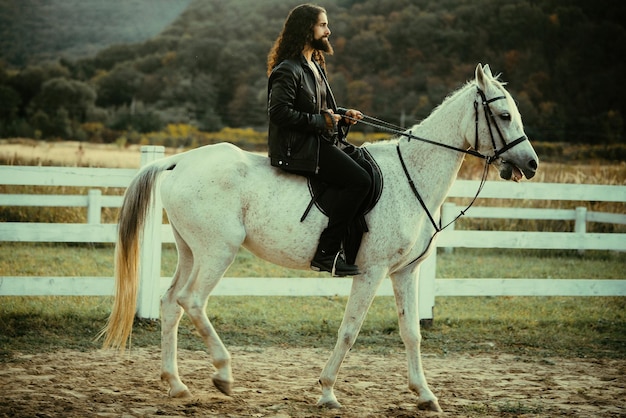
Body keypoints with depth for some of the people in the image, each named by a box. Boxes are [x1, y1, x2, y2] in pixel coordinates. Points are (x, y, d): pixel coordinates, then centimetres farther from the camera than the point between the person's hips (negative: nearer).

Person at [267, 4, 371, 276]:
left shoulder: (314, 66, 19)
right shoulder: (288, 70, -13)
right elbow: (279, 111, -22)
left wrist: (342, 115, 9)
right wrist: (320, 121, -19)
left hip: (318, 143, 11)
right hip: (297, 149, -11)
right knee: (359, 180, -20)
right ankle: (326, 252, -18)